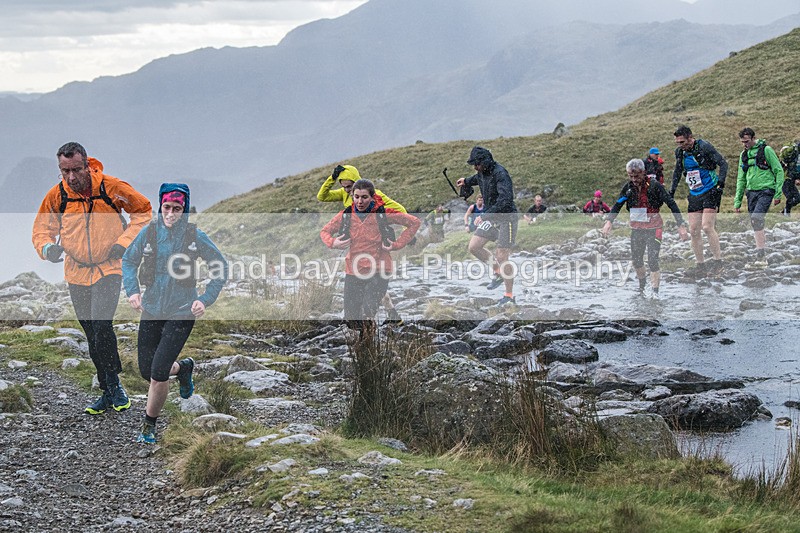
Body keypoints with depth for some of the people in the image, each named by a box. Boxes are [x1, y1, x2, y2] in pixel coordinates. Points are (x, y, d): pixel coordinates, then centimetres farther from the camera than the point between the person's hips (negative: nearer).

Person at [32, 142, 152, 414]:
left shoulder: (111, 187, -13)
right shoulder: (56, 196, -6)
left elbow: (143, 210, 1)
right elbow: (42, 229, 7)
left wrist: (124, 242, -10)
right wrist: (47, 248, -16)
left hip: (108, 268, -4)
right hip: (76, 273, 4)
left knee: (101, 325, -21)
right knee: (93, 335, 9)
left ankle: (113, 383, -6)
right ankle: (109, 392, 20)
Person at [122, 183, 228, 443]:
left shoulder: (195, 236, -9)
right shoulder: (149, 232, -3)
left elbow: (221, 268, 1)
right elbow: (129, 260, 11)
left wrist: (206, 300, -8)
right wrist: (132, 290, -4)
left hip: (181, 312, -4)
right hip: (151, 310, 4)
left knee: (158, 374, -12)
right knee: (147, 372, 11)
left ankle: (149, 426, 9)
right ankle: (183, 368, 43)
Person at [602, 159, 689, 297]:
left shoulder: (654, 185, -16)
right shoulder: (628, 187, -3)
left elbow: (671, 204, -15)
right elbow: (617, 205, 6)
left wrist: (681, 225, -19)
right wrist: (609, 221, -10)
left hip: (654, 228, -5)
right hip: (636, 228, 5)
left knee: (652, 260, -14)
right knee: (636, 259, 12)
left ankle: (655, 292, -7)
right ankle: (642, 286, 36)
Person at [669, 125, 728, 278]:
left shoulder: (704, 147, -14)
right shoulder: (680, 151, 5)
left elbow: (723, 163, -12)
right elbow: (677, 171, 21)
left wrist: (720, 183, -20)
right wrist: (672, 191, 17)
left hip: (710, 192, -6)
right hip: (694, 195, 7)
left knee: (707, 227, -17)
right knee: (693, 231, 0)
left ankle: (718, 260, -6)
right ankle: (700, 265, 7)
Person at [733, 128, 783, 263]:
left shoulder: (766, 150, -4)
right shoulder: (744, 155, 14)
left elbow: (779, 171, -4)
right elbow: (741, 179, 19)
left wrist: (778, 194, -9)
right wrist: (737, 201, 15)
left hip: (766, 190, -6)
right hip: (751, 191, 6)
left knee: (756, 219, -21)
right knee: (756, 224, 4)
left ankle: (761, 253, -18)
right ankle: (763, 252, 13)